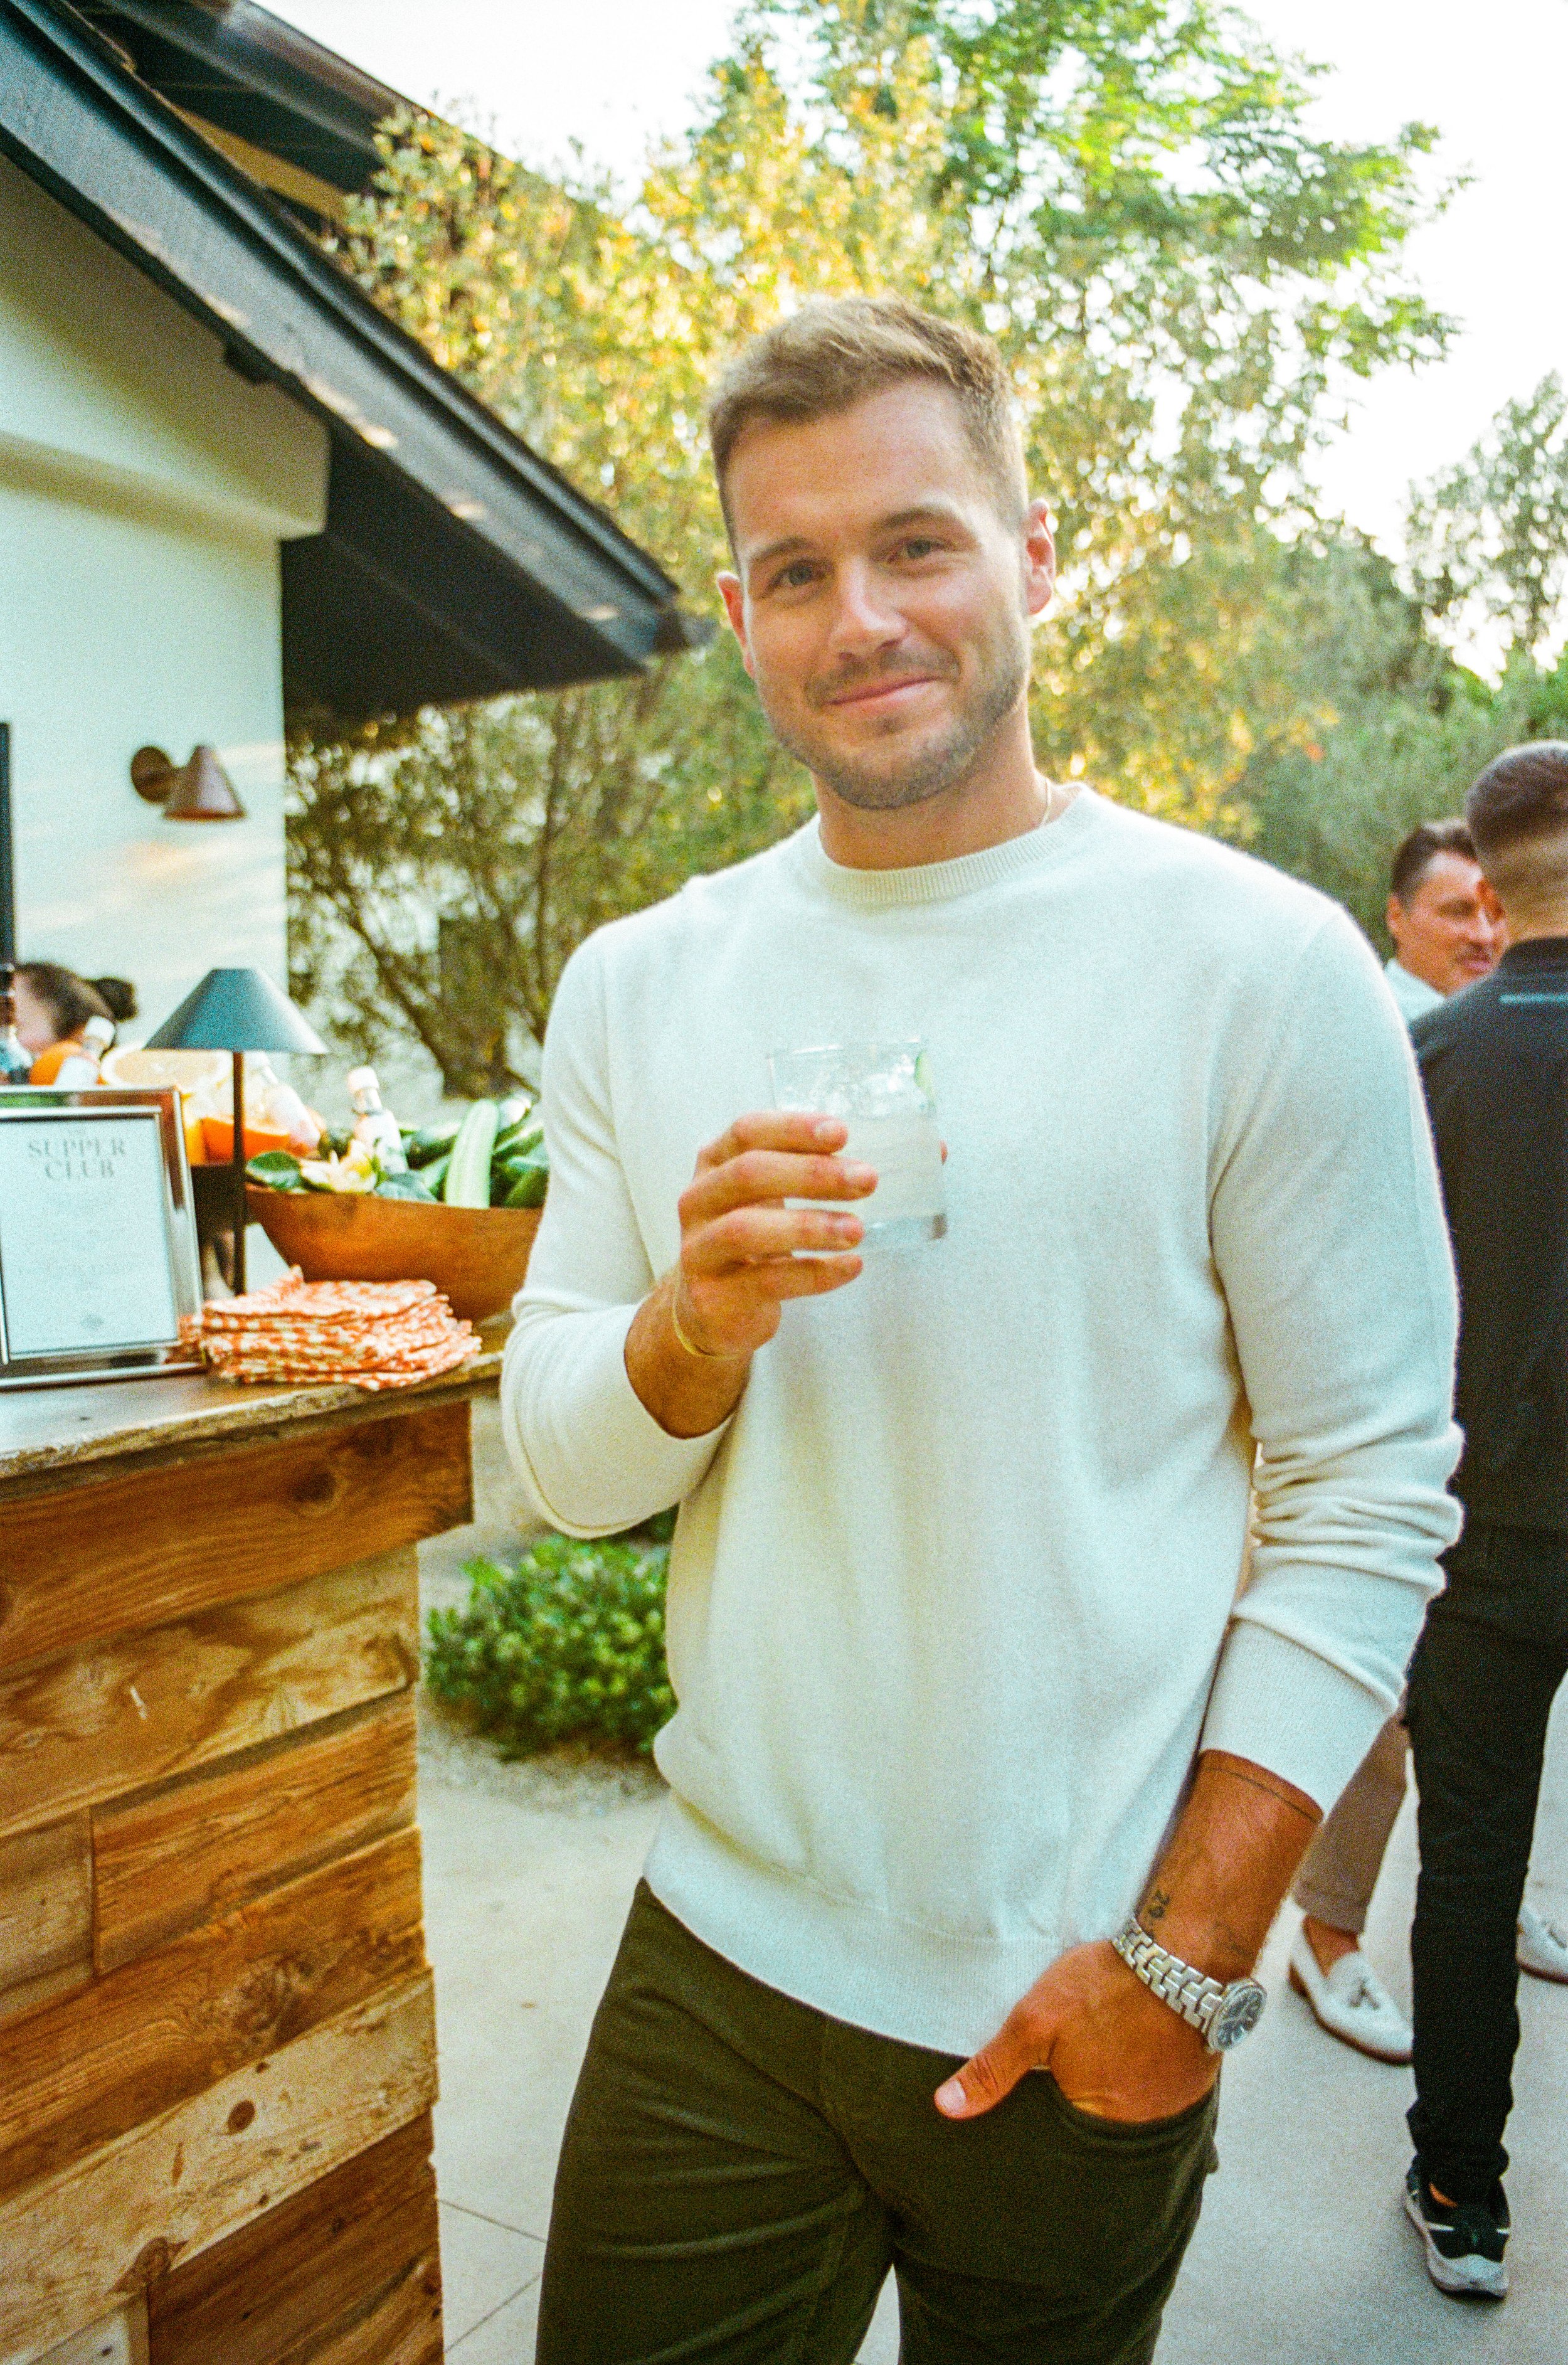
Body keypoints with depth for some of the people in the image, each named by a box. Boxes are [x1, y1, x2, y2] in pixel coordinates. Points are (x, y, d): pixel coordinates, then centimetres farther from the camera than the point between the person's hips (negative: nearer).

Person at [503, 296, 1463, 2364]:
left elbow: (1374, 1492, -9)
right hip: (720, 1957, 3)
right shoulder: (637, 987, 1)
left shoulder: (1262, 967, -11)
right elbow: (559, 1467, 2)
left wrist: (1188, 1955, -12)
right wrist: (695, 1328, -19)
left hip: (1077, 2020, -2)